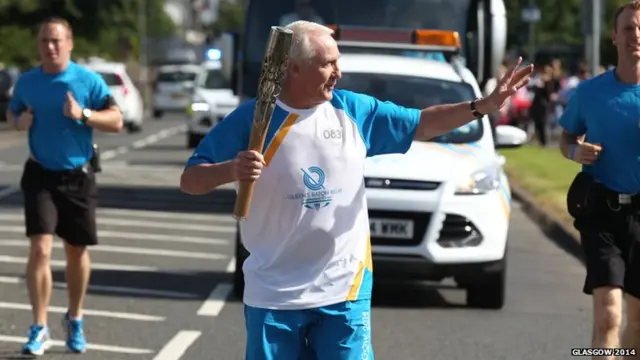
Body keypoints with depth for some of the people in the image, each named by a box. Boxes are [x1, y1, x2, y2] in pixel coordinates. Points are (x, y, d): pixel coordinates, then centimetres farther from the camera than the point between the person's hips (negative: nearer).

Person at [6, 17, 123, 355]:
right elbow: (12, 112, 17)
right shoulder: (26, 81, 1)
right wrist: (19, 122, -7)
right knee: (40, 249, -14)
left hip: (78, 175, 0)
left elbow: (116, 121, -6)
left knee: (77, 251, 11)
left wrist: (83, 114, -23)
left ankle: (75, 319, 31)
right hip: (40, 175, 0)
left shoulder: (88, 80, -6)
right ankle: (39, 328, -9)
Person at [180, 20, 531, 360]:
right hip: (274, 293, -2)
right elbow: (190, 181, -7)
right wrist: (230, 170, -28)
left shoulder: (354, 110, 3)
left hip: (344, 288, 2)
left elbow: (422, 124, 11)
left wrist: (486, 104, 1)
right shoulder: (250, 119, -7)